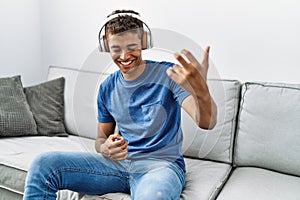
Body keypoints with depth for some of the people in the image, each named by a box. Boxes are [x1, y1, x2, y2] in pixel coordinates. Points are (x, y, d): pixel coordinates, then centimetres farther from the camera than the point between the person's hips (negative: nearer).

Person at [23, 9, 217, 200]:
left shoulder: (168, 74, -8)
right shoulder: (107, 88, 7)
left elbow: (207, 122, -20)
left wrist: (202, 91, -45)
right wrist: (105, 148, -11)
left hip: (161, 164, -4)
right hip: (119, 163, 5)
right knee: (44, 164, -12)